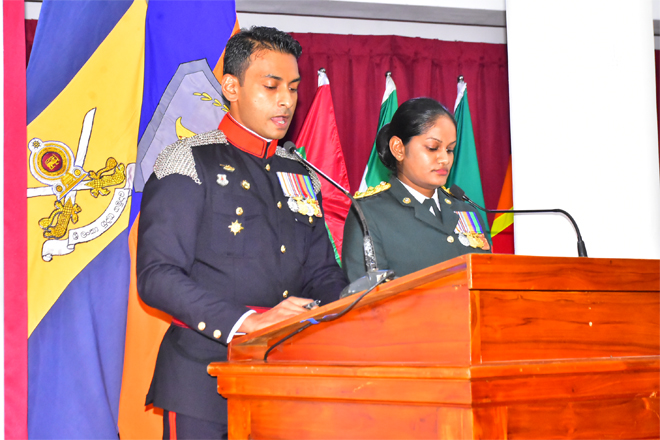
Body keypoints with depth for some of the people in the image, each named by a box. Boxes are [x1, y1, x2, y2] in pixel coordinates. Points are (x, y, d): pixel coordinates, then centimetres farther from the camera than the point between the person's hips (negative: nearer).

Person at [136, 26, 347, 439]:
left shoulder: (301, 176, 17)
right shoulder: (188, 164, -4)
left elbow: (321, 273, 19)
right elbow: (157, 275, -14)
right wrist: (248, 321, -25)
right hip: (204, 379, -6)